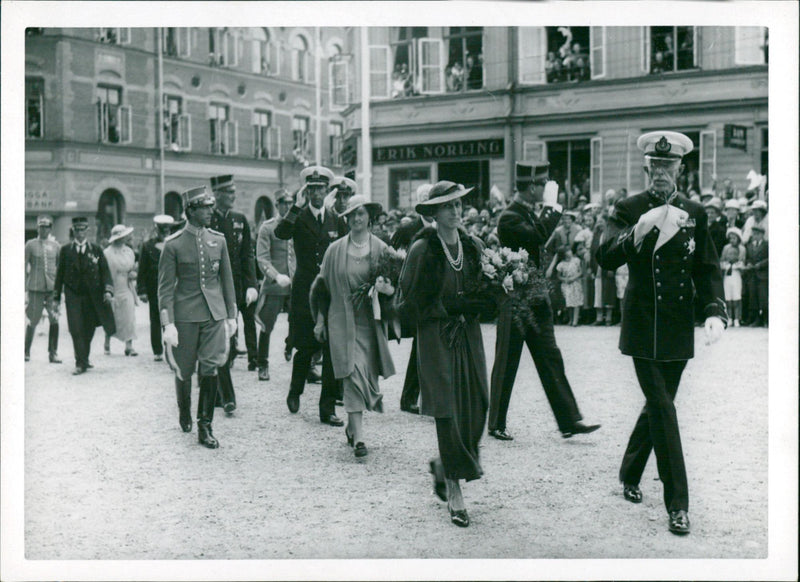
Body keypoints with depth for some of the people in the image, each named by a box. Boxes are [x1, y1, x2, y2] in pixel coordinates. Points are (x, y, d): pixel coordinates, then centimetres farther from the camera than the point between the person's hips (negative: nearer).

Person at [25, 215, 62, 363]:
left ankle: (53, 353, 2)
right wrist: (24, 289, 0)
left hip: (52, 288, 2)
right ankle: (26, 352, 20)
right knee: (32, 321, 3)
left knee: (54, 320, -7)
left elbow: (60, 266, 15)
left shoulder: (55, 245, 8)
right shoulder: (31, 245, 1)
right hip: (35, 288, -2)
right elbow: (24, 267, 3)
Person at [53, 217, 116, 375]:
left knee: (89, 329, 7)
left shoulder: (96, 249, 6)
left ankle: (84, 359, 24)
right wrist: (56, 297, 5)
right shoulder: (65, 250, 6)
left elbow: (105, 271, 4)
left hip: (92, 295, 1)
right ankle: (81, 363, -6)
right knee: (76, 329, -9)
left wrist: (108, 290, -11)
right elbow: (60, 274, 8)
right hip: (73, 295, -1)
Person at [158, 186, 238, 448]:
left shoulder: (218, 240, 6)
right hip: (185, 316, -2)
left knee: (210, 369, -4)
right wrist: (168, 324, -11)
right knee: (184, 370, 8)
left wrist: (232, 315, 12)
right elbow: (165, 287, -5)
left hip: (214, 315, 2)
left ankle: (205, 426, 6)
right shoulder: (173, 244, -5)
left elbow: (227, 280, 13)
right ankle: (184, 412, 35)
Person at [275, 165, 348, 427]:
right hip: (305, 293, -2)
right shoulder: (299, 218, 3)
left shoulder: (337, 221, 11)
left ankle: (327, 409, 6)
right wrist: (297, 206, -21)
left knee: (332, 351, -2)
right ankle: (295, 392, 30)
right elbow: (280, 233, -18)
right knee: (305, 347, 3)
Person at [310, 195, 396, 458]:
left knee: (367, 375, 5)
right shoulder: (335, 250, 3)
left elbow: (394, 286, 4)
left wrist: (386, 288, -19)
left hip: (371, 321, 1)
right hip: (342, 321, -1)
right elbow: (323, 286, 10)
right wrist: (320, 320, 7)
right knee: (353, 374, -12)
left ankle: (352, 426, 28)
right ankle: (358, 436, -11)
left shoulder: (381, 249, 3)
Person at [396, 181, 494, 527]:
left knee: (475, 410, 2)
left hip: (468, 334, 5)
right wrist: (450, 307, -16)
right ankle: (454, 494, 4)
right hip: (436, 338, -5)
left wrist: (479, 304, -3)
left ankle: (443, 466, 30)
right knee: (448, 412, -6)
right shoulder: (422, 250, -8)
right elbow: (410, 303, -8)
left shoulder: (473, 247, 8)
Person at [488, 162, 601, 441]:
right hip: (514, 304, -8)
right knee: (506, 365, 2)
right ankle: (496, 424, 14)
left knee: (551, 360, 6)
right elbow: (538, 237, -31)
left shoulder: (530, 214, 13)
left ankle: (569, 420, 7)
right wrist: (551, 205, -21)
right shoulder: (510, 218, -15)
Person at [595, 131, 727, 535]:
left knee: (659, 404, 14)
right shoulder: (628, 210, -3)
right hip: (644, 327, -4)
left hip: (679, 329, 4)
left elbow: (708, 269, 10)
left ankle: (630, 475, 35)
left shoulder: (694, 213, 8)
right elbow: (606, 259, -17)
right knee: (662, 409, -7)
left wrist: (715, 311, -6)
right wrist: (637, 233, -34)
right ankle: (677, 503, -1)